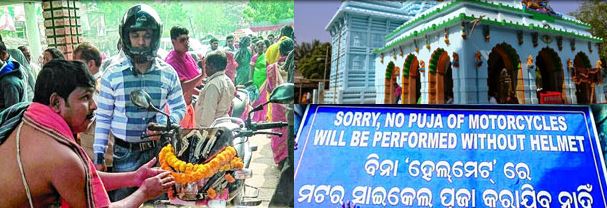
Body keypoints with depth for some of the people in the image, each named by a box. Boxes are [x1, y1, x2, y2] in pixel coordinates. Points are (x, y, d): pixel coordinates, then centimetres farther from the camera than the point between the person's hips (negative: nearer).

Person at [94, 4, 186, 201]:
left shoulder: (167, 73, -2)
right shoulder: (112, 73, -5)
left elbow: (180, 108, 7)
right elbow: (103, 117, 0)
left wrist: (164, 126, -14)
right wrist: (99, 156, -2)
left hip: (158, 150, 1)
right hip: (124, 154, -1)